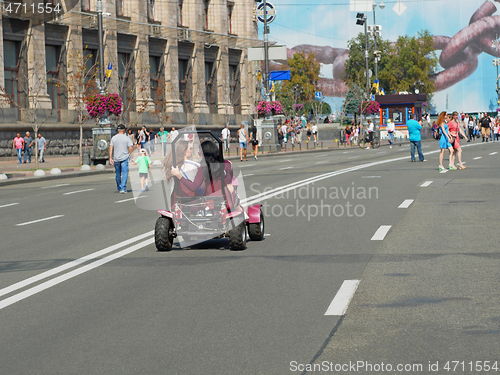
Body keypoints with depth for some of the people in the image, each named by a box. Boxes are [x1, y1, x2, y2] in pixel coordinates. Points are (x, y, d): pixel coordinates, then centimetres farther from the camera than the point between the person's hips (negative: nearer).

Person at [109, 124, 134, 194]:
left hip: (116, 159, 3)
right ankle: (123, 188, -13)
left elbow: (111, 148, -1)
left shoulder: (114, 138, 2)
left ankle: (119, 188, 27)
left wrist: (110, 158, 0)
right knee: (124, 173, -3)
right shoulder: (126, 138, -4)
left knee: (118, 174, 14)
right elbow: (131, 148, -7)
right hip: (124, 158, -3)